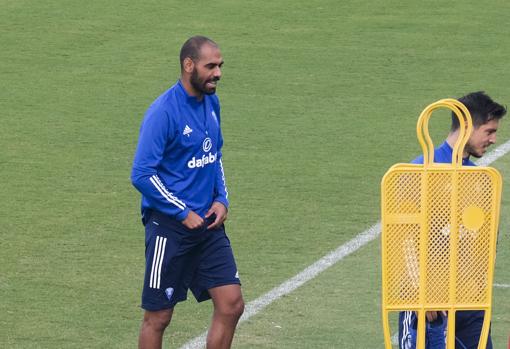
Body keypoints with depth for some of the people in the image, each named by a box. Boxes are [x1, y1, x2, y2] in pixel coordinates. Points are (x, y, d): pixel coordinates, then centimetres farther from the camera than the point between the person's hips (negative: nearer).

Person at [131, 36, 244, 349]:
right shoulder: (163, 111, -17)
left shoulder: (211, 102, 7)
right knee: (158, 317, 1)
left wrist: (221, 199, 6)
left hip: (208, 224, 7)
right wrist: (184, 214, -15)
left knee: (231, 305, 1)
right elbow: (142, 174, -18)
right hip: (169, 228, -7)